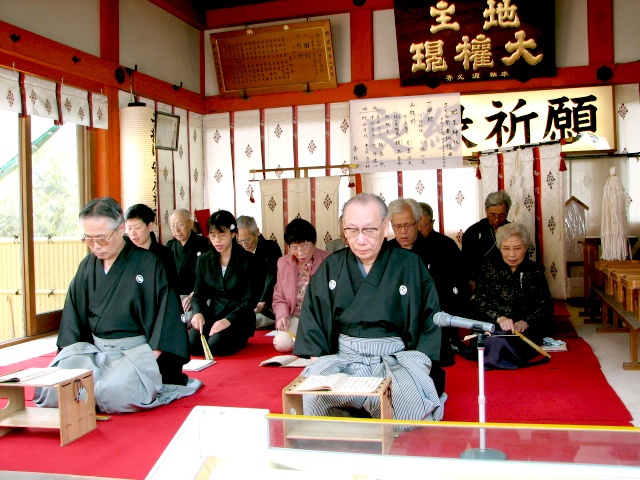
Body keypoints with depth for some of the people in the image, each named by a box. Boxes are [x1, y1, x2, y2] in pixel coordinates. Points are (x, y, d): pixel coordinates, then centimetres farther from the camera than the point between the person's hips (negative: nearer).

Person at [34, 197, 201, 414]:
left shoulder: (148, 264, -6)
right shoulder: (87, 266, 9)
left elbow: (166, 315, -7)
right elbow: (73, 314, 14)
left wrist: (150, 361, -14)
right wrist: (69, 352, 2)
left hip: (135, 351, -4)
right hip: (92, 349, 5)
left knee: (116, 391, -33)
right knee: (52, 387, -22)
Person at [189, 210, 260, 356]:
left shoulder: (247, 260, -4)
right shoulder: (204, 260, 10)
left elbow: (250, 299, -8)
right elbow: (198, 294, 11)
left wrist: (229, 320, -22)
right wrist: (198, 312, -12)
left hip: (239, 318, -4)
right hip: (212, 315, 4)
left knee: (215, 345, -30)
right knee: (191, 344, -23)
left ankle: (239, 340, 3)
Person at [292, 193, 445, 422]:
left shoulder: (410, 265, 5)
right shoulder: (331, 267, 11)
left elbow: (431, 321, 4)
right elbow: (311, 318, 12)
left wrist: (419, 366, -9)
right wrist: (318, 361, -3)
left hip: (396, 358, -1)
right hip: (342, 358, 2)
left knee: (411, 402, -35)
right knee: (312, 398, -30)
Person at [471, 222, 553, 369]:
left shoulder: (535, 271, 10)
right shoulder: (489, 267, 9)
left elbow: (545, 306, 3)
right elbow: (480, 301, 1)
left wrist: (526, 322, -17)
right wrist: (499, 318, -19)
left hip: (526, 330, -1)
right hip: (492, 327, 1)